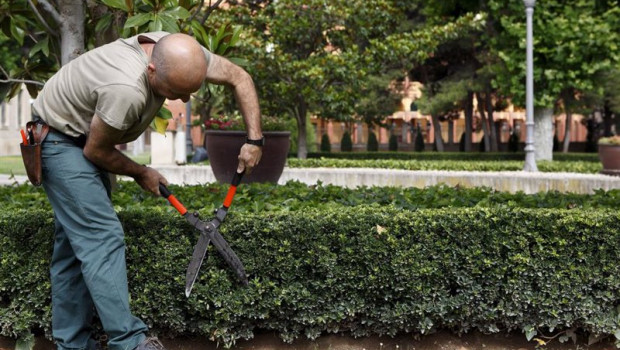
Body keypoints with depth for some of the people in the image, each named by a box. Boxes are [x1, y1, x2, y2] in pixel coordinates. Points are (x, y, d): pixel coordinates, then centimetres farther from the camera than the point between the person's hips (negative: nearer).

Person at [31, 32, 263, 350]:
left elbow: (239, 77, -3)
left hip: (88, 137, 8)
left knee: (76, 240, 9)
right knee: (102, 236, -16)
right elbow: (96, 151, -22)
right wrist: (141, 174, -5)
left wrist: (254, 140, -8)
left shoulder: (179, 54, -16)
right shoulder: (126, 90, -38)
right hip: (60, 141, -8)